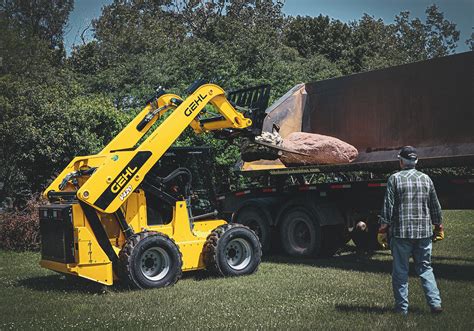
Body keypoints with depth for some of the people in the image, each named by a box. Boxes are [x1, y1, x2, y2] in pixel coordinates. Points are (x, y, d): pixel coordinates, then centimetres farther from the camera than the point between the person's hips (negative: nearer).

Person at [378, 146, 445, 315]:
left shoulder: (395, 179, -5)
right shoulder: (426, 179, 7)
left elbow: (388, 207, -9)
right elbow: (435, 207, 12)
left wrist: (382, 230, -3)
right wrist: (438, 228, 22)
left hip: (401, 232, -4)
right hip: (424, 232, 4)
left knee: (400, 271, 5)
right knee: (425, 268, 14)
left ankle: (402, 307, 9)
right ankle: (435, 303, 7)